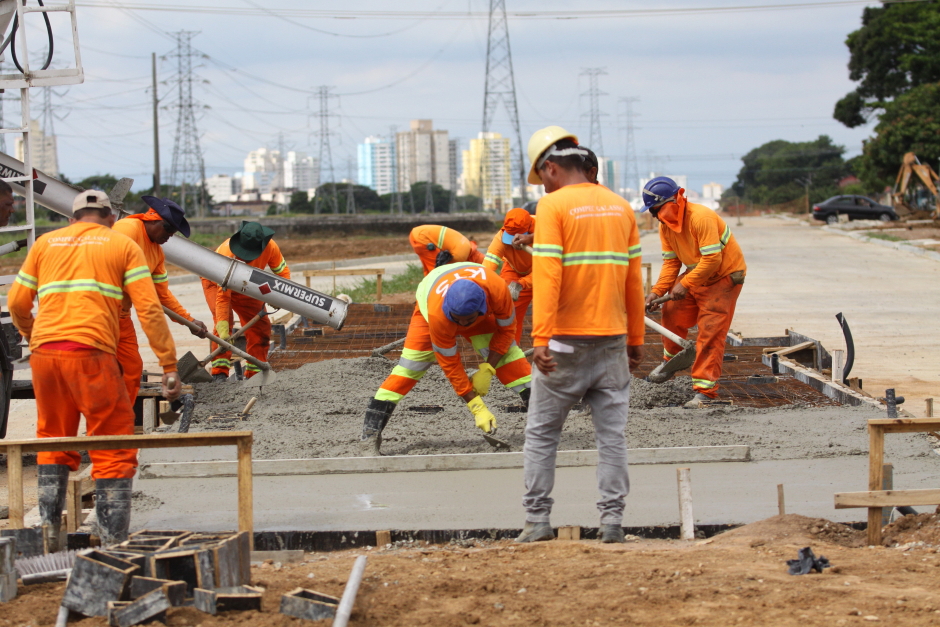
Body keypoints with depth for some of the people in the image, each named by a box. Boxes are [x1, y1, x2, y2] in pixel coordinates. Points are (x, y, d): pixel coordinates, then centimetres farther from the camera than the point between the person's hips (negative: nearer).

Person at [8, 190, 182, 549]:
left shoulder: (45, 243, 20)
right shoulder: (123, 246, 12)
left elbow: (17, 303, 20)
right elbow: (149, 309, 3)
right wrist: (169, 366, 2)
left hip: (44, 354, 4)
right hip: (90, 355, -3)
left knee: (53, 440, 20)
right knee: (115, 448, 3)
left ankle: (49, 532, 17)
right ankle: (114, 542, -1)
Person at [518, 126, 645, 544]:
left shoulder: (553, 205, -8)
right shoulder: (621, 207, 9)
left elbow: (547, 276, -16)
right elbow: (633, 279, 10)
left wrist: (541, 339, -18)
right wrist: (636, 339, 15)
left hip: (565, 341, -4)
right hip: (612, 341, 4)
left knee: (541, 432, 7)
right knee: (611, 434, 7)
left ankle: (537, 519, 7)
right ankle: (612, 520, 4)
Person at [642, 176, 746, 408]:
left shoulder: (701, 218, -30)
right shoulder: (666, 225, -3)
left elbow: (712, 259, -31)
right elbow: (671, 261, 1)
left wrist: (685, 284, -28)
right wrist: (657, 291, -10)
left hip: (724, 276, -8)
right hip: (696, 274, 8)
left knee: (710, 332, -12)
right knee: (671, 311, 10)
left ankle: (705, 390, -11)